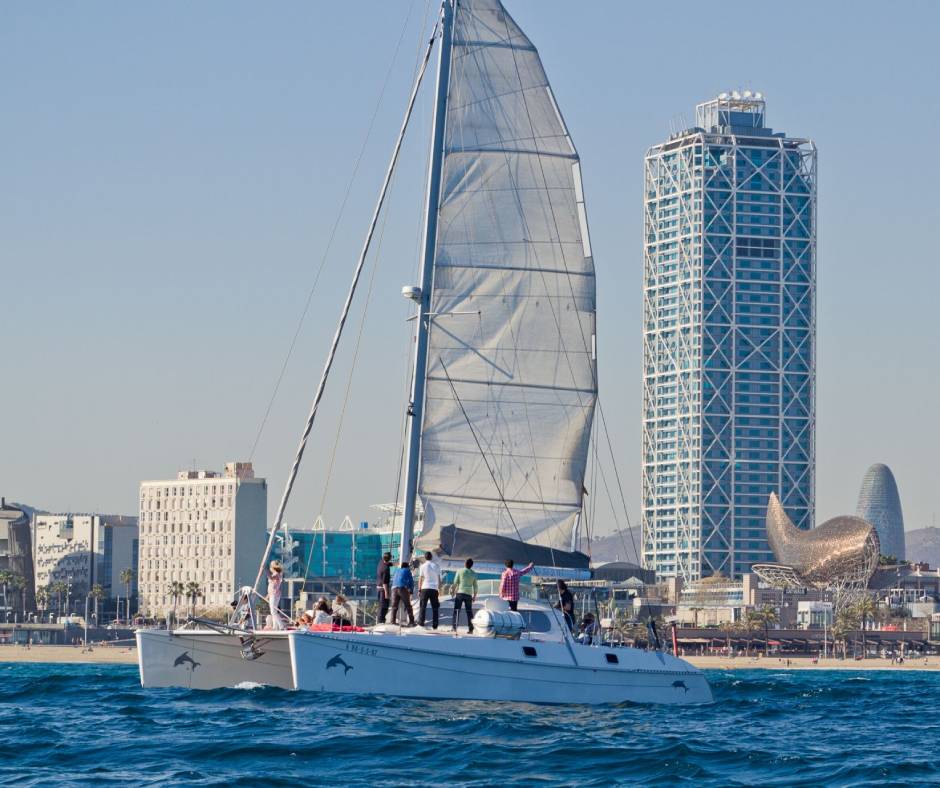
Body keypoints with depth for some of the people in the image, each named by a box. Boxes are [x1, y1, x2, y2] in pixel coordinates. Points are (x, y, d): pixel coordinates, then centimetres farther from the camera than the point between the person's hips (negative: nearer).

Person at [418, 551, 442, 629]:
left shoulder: (423, 566, 2)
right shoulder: (436, 566, 7)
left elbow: (420, 579, 1)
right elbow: (439, 579, 8)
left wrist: (419, 590, 6)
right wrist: (439, 590, 13)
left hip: (425, 588, -2)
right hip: (434, 588, 2)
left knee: (423, 606, 1)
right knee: (435, 608, 5)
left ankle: (421, 622, -9)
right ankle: (434, 625, 1)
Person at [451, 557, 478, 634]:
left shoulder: (460, 571, -1)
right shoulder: (474, 574, 7)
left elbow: (455, 583, -2)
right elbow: (475, 586, 8)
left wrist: (453, 592, 8)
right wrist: (474, 596, 17)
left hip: (460, 593, -2)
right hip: (469, 594, 2)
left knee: (456, 610, 0)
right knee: (469, 612, 7)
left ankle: (455, 627, -9)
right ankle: (470, 629, 5)